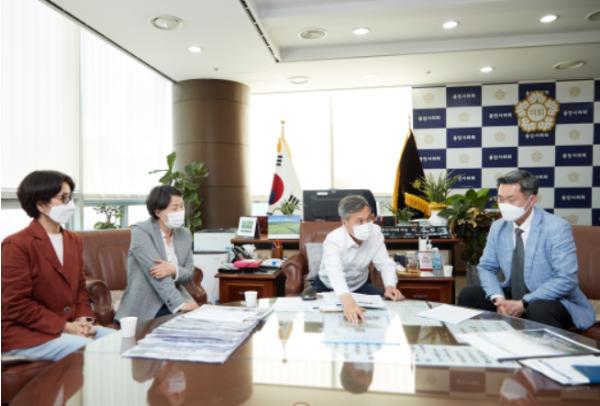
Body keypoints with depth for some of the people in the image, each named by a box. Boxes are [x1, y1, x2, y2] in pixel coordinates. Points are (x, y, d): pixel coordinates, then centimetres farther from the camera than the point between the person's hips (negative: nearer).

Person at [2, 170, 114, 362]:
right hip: (23, 333, -7)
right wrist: (65, 326, -19)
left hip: (69, 326, 7)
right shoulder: (16, 245, -12)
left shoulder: (74, 240, 11)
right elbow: (17, 305, -16)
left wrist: (83, 319, -4)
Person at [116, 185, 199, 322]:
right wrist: (179, 304, -29)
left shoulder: (185, 234, 6)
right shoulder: (141, 231, -11)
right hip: (145, 306, -6)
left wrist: (173, 270, -19)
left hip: (176, 299, 6)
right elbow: (154, 272, -21)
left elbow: (189, 273, 5)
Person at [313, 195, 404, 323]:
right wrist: (347, 300, -71)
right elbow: (335, 272, -51)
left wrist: (390, 286, -34)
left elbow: (385, 263, -12)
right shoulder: (333, 240, -33)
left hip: (360, 286, 4)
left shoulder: (375, 232, -16)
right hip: (329, 288, -4)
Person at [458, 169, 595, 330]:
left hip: (552, 301, -6)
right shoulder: (498, 227, 0)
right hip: (513, 297, 6)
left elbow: (566, 279, -22)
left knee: (538, 311, -38)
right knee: (468, 295, -8)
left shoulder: (557, 228, -16)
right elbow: (486, 267, 5)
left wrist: (524, 303, -25)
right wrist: (498, 298, -14)